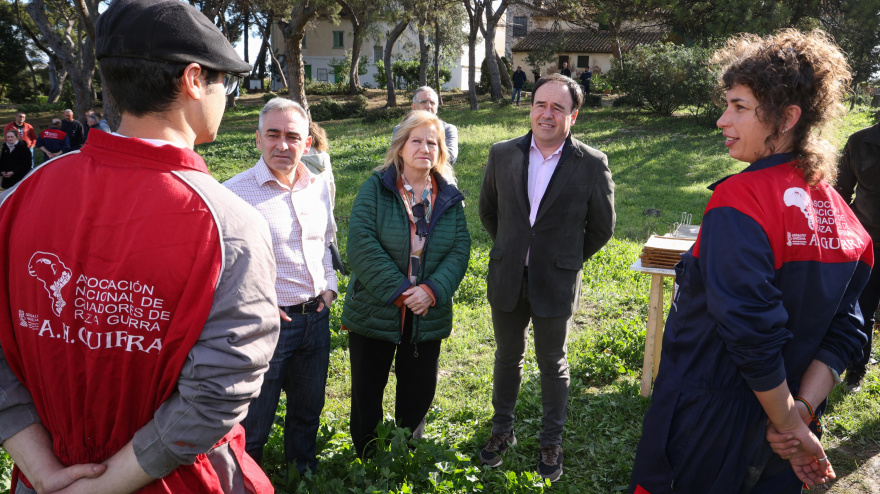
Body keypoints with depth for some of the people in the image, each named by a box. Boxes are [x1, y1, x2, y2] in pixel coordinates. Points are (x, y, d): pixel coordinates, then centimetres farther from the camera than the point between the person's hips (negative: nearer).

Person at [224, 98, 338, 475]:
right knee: (253, 422, 9)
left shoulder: (319, 187, 4)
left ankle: (305, 471, 46)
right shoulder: (234, 192, -16)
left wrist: (329, 286, 8)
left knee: (309, 408, 24)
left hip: (316, 315, 6)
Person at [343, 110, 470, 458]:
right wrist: (398, 292, -21)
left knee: (419, 391, 16)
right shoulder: (375, 188, -7)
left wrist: (432, 290, -19)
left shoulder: (450, 197, 3)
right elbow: (361, 246, -17)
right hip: (374, 312, -2)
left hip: (428, 316, 3)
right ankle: (366, 461, 34)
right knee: (367, 393, 11)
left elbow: (460, 250, -3)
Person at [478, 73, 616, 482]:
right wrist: (510, 249, 12)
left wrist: (568, 260, 4)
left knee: (553, 364, 13)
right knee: (507, 357, 18)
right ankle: (502, 431, 38)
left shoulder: (592, 165, -11)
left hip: (556, 283, -2)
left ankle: (552, 443, 32)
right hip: (507, 279, 3)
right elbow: (487, 210, 12)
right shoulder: (502, 155, -3)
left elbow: (601, 227, 1)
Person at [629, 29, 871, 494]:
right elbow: (844, 332, 0)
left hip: (707, 429, -7)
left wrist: (790, 426, -14)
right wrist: (803, 412, -7)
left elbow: (752, 333, -26)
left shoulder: (738, 199, -22)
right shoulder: (837, 211, 2)